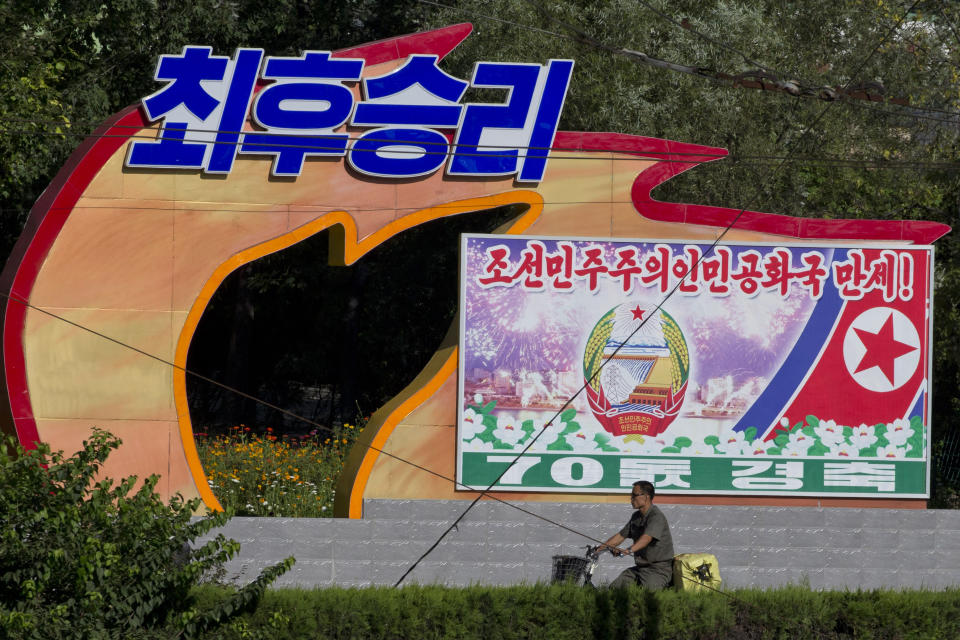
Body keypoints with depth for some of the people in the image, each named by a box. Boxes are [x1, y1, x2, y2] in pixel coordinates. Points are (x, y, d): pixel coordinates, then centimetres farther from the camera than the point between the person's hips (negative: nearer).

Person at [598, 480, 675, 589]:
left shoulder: (656, 517, -17)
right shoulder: (636, 516, 13)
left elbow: (647, 538, -33)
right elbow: (621, 535, 18)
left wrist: (629, 550, -49)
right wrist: (599, 548, 8)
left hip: (659, 569, -8)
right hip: (640, 567, 8)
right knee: (614, 588, -1)